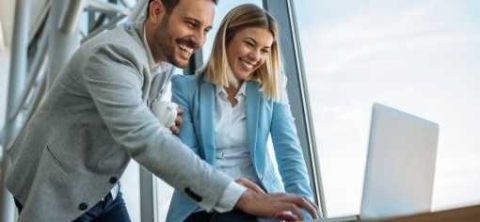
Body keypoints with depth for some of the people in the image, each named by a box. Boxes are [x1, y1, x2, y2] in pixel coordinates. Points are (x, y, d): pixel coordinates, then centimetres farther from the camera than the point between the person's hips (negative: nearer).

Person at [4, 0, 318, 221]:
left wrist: (165, 124, -11)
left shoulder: (167, 59, -2)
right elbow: (144, 139, -41)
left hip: (102, 190, 7)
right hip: (55, 187, -7)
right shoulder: (111, 54, -29)